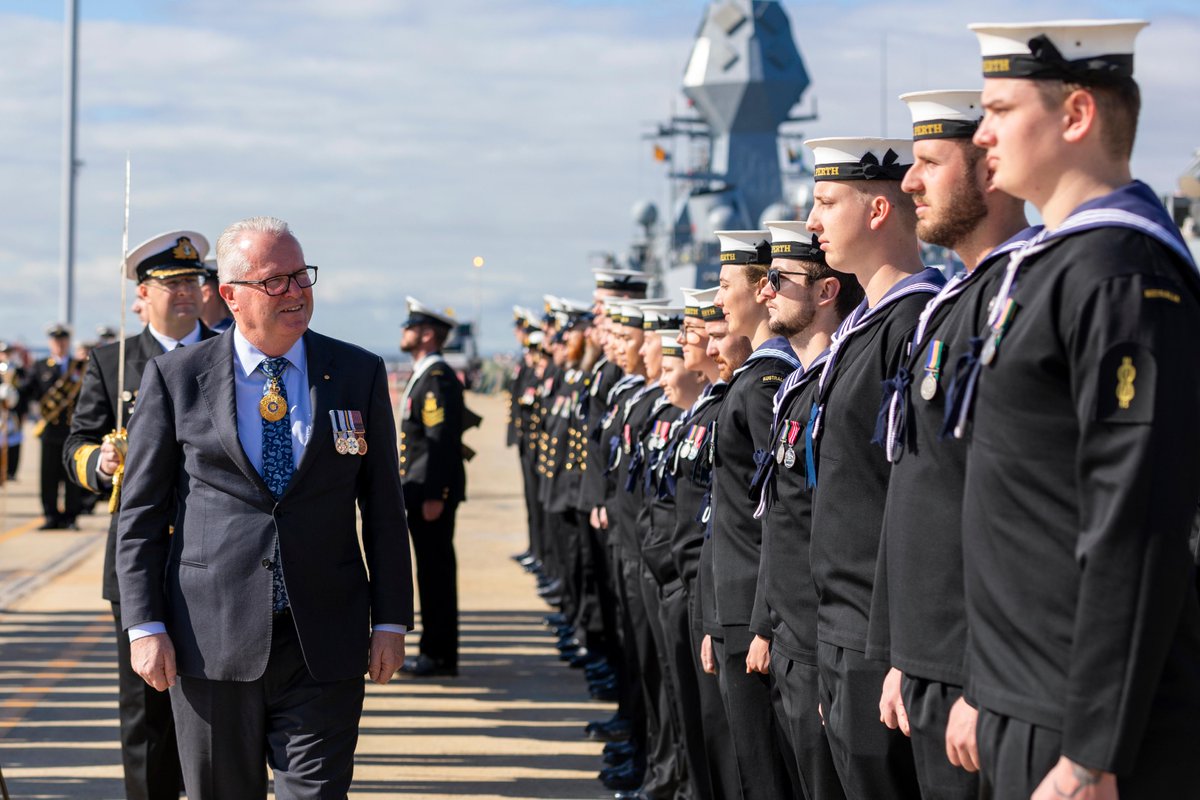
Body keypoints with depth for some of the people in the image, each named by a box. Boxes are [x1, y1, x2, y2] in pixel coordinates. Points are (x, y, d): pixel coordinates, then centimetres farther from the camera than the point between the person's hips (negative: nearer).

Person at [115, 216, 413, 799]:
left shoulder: (360, 374, 6)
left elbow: (383, 508, 8)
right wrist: (145, 626, -4)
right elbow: (141, 512, 3)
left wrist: (391, 620, 4)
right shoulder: (175, 377, 1)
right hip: (211, 643, 0)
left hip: (323, 647, 0)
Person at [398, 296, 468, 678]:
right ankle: (435, 651, 18)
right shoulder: (423, 374, 16)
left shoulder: (437, 377, -15)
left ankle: (439, 655, -1)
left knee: (436, 571, -5)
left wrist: (434, 495, -23)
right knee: (432, 571, 13)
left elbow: (442, 440, -21)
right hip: (420, 489, 10)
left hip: (432, 491, -10)